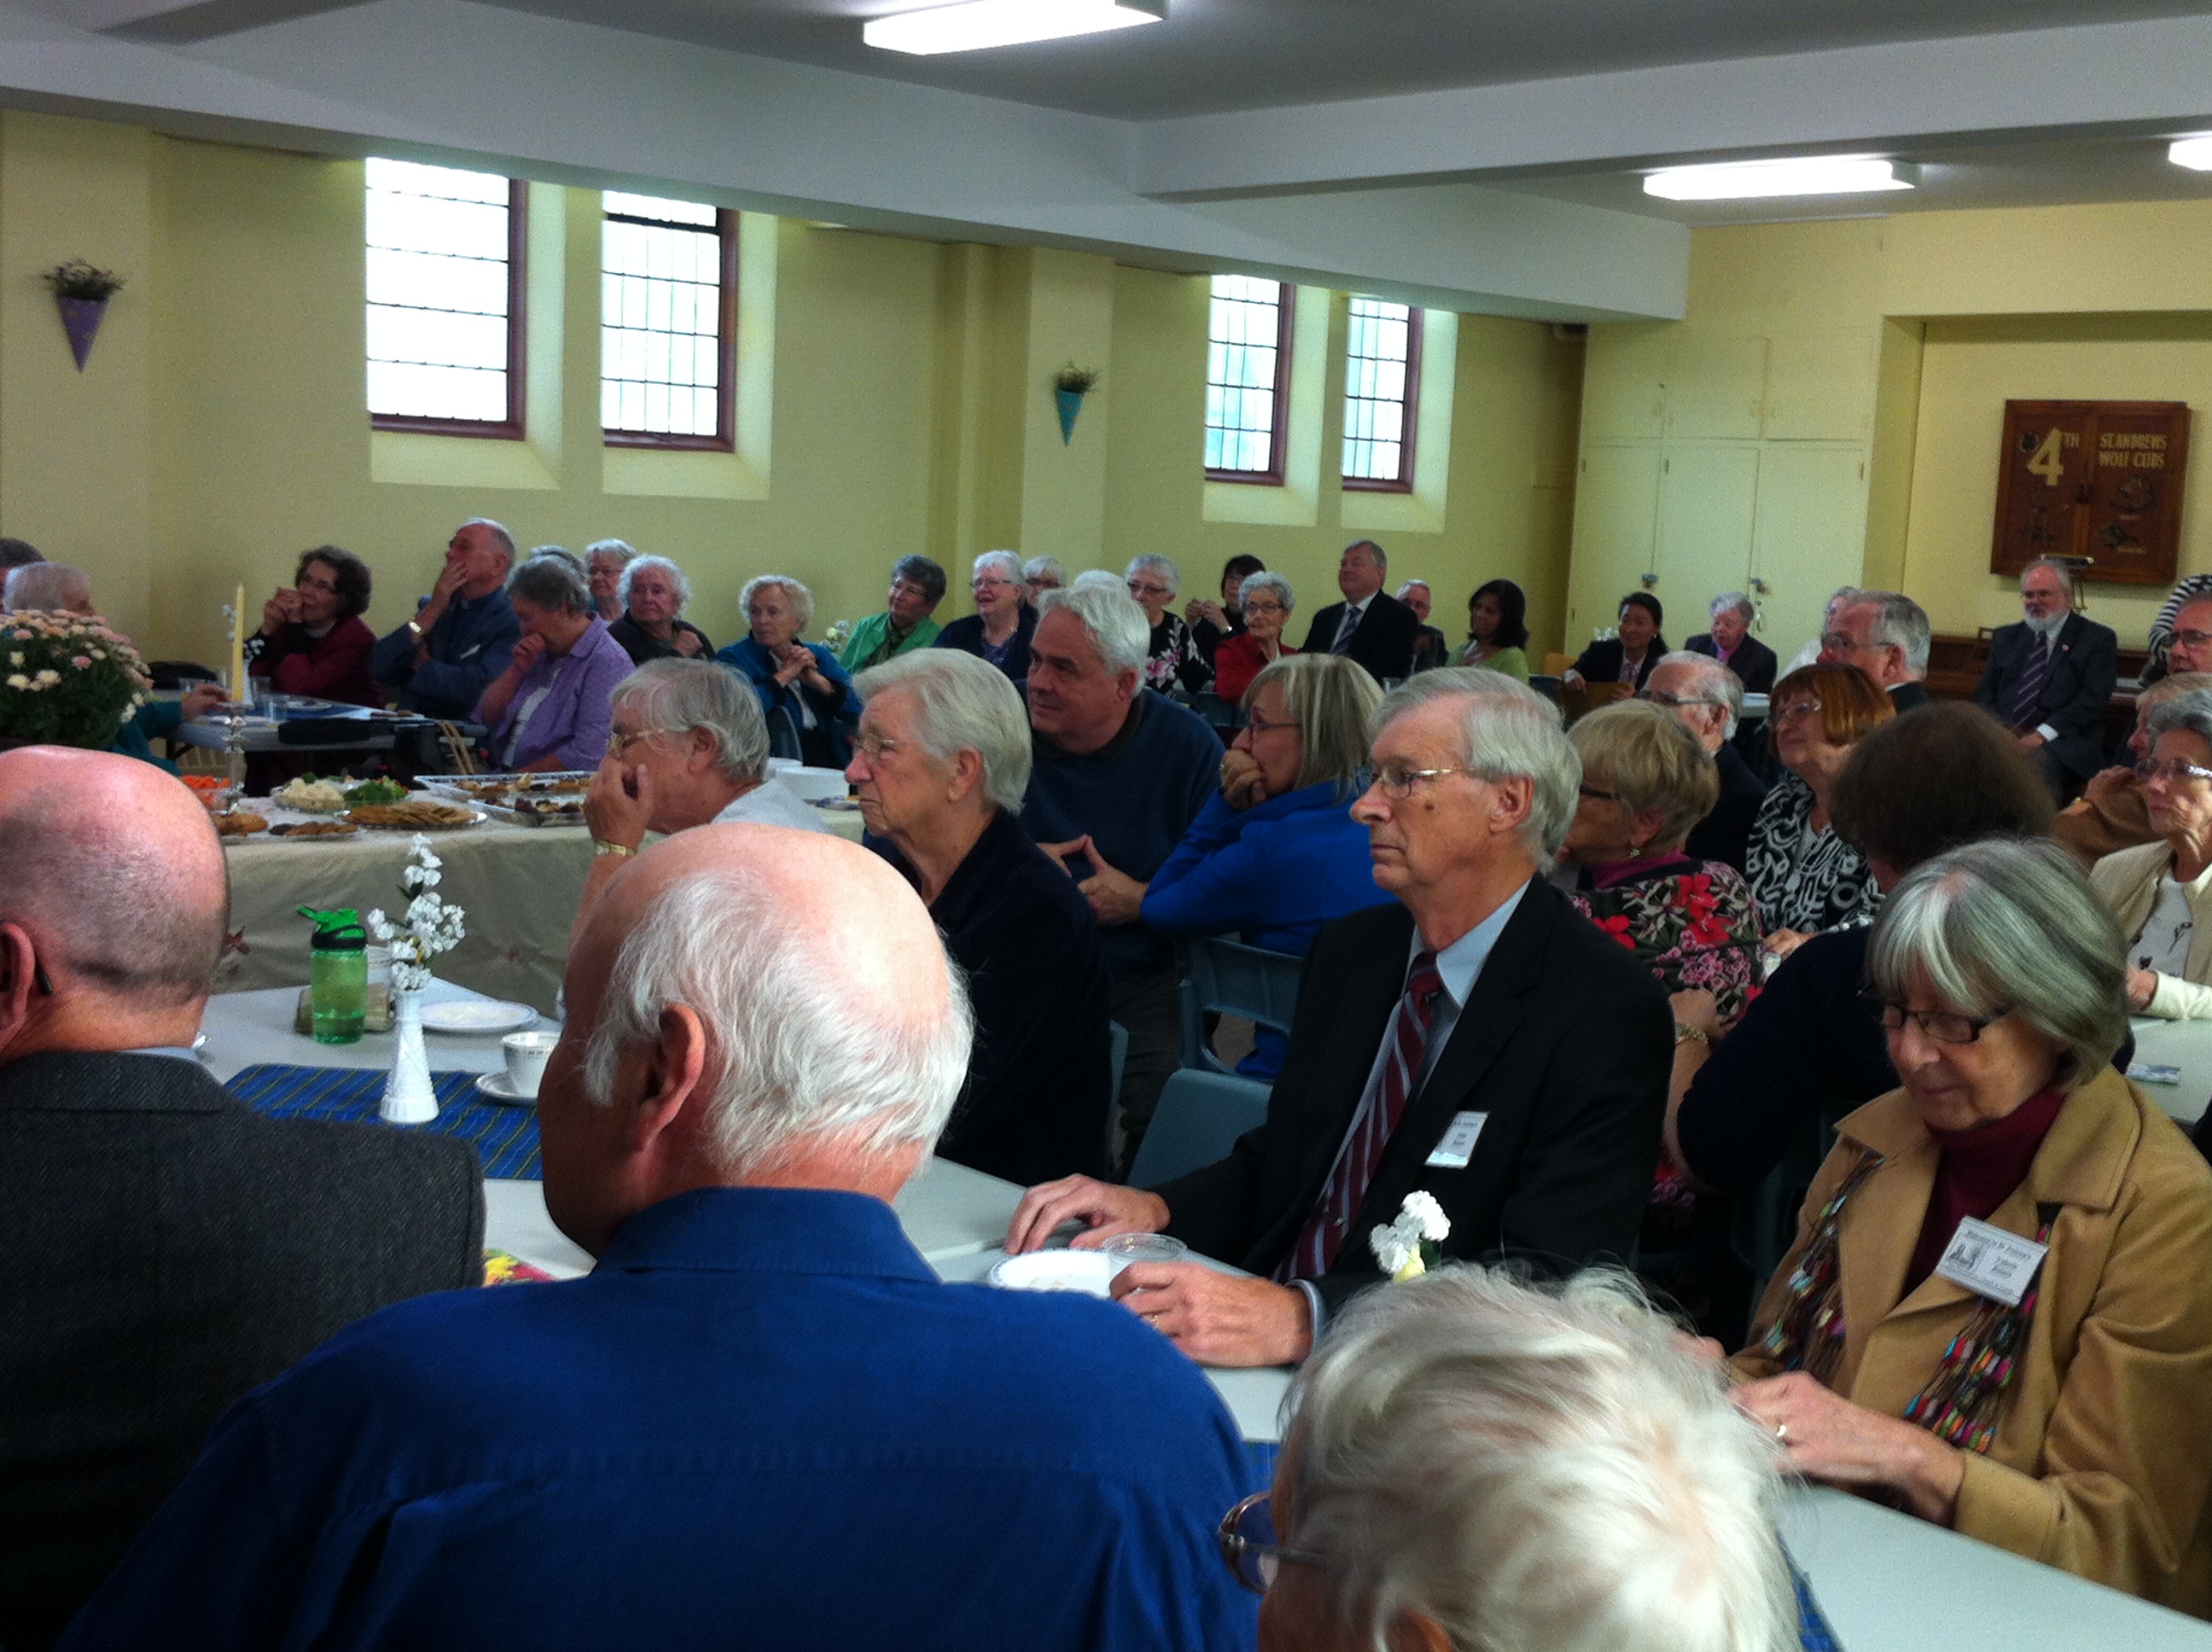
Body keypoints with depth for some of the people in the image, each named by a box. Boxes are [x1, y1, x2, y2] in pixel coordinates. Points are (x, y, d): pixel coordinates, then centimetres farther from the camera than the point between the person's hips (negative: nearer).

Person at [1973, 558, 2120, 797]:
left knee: (2037, 760, -39)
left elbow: (2093, 699, -3)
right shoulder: (2006, 638, 23)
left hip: (2060, 743, -4)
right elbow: (1984, 693, 18)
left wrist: (2043, 734, -16)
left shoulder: (2097, 639, 9)